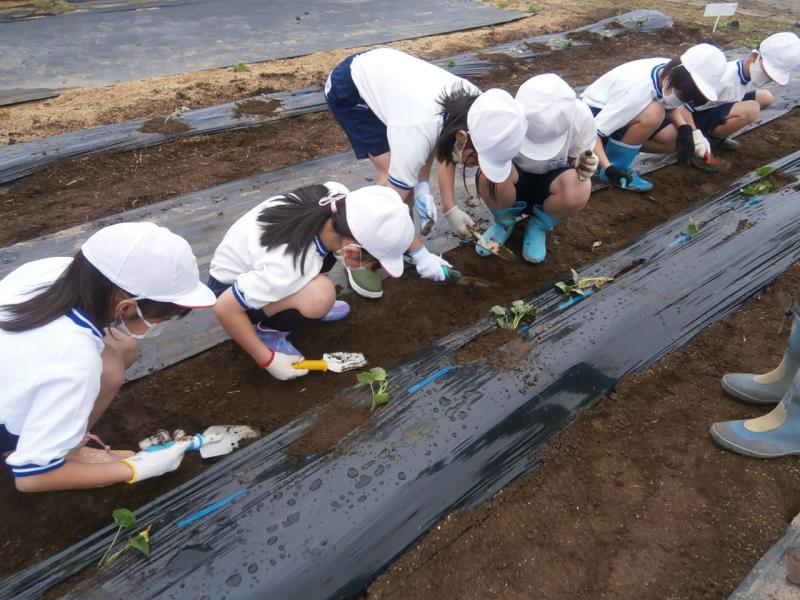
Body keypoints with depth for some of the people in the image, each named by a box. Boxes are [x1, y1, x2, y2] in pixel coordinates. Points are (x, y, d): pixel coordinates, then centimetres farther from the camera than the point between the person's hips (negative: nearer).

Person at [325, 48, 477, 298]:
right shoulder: (419, 128, -39)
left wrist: (450, 209, -7)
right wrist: (419, 255, -21)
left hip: (381, 70, 7)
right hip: (347, 90, -7)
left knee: (410, 169, -1)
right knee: (393, 175, -16)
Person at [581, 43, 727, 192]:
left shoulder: (670, 71, -13)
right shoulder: (638, 90, -35)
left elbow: (671, 107, 8)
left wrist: (685, 129, -10)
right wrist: (609, 169, -42)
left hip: (618, 110, 8)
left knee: (672, 138, -4)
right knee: (653, 113, -32)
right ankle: (617, 166, -16)